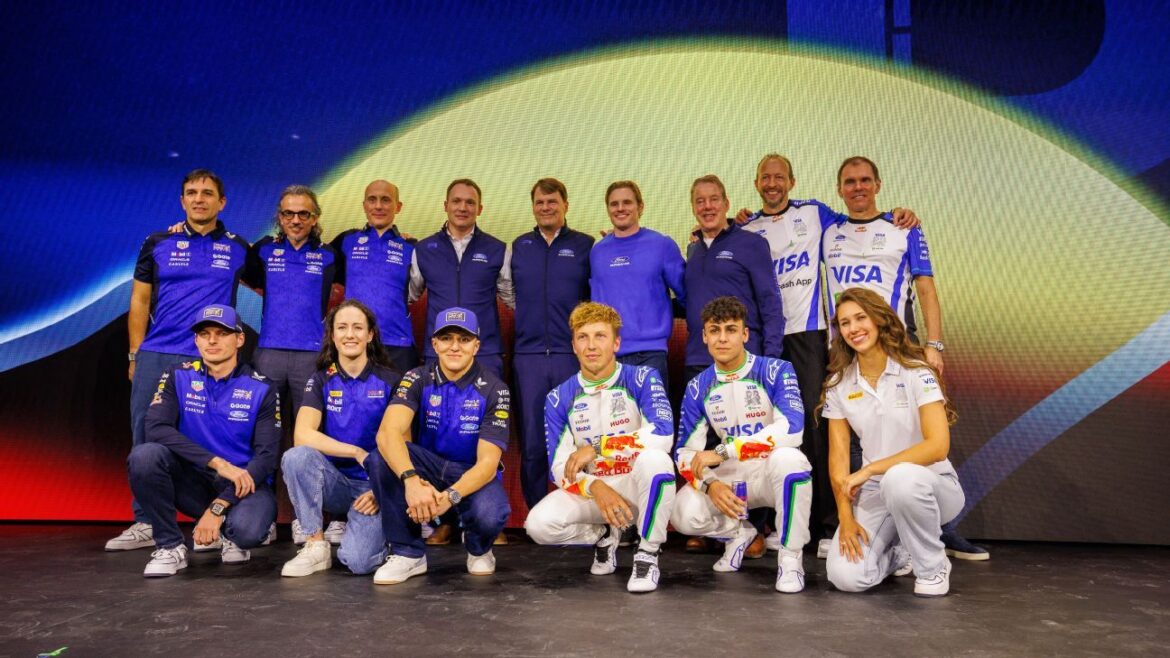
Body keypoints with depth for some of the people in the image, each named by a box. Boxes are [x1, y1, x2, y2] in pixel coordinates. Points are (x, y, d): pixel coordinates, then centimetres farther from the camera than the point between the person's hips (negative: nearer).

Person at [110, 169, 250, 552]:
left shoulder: (239, 249, 7)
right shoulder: (157, 244, 9)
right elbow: (139, 302, 10)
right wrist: (136, 355, 6)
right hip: (156, 357, 2)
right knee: (147, 437, 3)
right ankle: (145, 523, 13)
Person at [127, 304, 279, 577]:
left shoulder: (261, 390, -5)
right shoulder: (178, 377, -1)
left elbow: (266, 457, -11)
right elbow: (156, 429, -16)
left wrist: (218, 508, -22)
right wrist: (218, 463, -26)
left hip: (244, 484, -2)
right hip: (194, 481, 2)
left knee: (246, 531, -34)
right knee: (144, 456, -27)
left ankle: (230, 531, 5)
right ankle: (170, 546, -10)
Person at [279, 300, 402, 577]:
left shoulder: (391, 382, -1)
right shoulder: (321, 381, 3)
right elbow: (302, 435, -13)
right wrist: (358, 453, -21)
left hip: (374, 486, -2)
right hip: (335, 483, 2)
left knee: (358, 560, -26)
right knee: (296, 457, -29)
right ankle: (316, 545, -13)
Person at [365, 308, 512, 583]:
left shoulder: (493, 390, -13)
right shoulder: (418, 380, -9)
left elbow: (487, 462, -19)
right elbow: (388, 432, -27)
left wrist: (449, 496, -38)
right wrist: (411, 481, -46)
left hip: (473, 475, -2)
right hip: (428, 467, 2)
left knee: (490, 514, -36)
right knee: (382, 456, -28)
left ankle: (478, 549, 5)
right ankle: (409, 553, -13)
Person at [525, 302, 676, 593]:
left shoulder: (642, 379, -8)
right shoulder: (559, 398, -1)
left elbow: (663, 434, -25)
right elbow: (561, 468, -6)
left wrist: (597, 448, -24)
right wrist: (595, 488, -27)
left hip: (637, 486, -2)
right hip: (589, 488, 3)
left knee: (654, 458, -36)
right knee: (539, 524, -24)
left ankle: (648, 554, -13)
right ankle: (603, 536, 10)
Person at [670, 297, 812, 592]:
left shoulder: (776, 371, -12)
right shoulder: (698, 388, -1)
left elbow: (792, 429, -28)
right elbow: (685, 452, -1)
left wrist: (722, 452, -30)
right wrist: (710, 484, -24)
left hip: (773, 470, -3)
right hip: (732, 478, 3)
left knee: (787, 458, -38)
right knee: (684, 514, -23)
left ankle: (791, 558, -16)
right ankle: (739, 533, 12)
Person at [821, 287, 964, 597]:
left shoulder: (917, 373, -10)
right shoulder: (838, 385, 1)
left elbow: (937, 446, -22)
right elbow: (838, 456, -1)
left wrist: (868, 471, -24)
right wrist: (846, 516, -12)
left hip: (928, 485, -3)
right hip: (874, 494, 3)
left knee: (899, 479, -40)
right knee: (846, 576, -21)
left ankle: (933, 566, -11)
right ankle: (899, 553, 15)